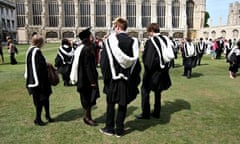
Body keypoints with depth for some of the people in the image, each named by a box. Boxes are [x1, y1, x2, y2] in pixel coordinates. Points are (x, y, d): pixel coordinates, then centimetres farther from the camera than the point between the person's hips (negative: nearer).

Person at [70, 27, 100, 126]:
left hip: (83, 78, 10)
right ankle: (87, 117, 16)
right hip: (87, 79, -10)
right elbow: (88, 66, -22)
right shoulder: (87, 50, -19)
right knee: (89, 98, 3)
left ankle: (88, 117, 28)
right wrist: (92, 80, -21)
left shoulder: (82, 48, 11)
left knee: (87, 98, 17)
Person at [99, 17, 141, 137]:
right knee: (123, 105, 13)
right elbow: (136, 62, 1)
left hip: (113, 78, -2)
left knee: (111, 104, 14)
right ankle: (119, 130, 21)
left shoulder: (110, 41, -10)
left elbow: (104, 61, -9)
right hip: (128, 79, 2)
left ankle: (109, 128, 23)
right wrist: (134, 79, 9)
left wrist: (106, 77, 2)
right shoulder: (133, 42, -2)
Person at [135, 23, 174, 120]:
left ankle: (145, 113, 8)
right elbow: (170, 55, 10)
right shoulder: (165, 39, 6)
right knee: (158, 92, 16)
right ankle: (156, 113, 24)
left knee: (145, 91, 5)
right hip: (163, 70, 7)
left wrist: (148, 69, -3)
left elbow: (147, 57, -15)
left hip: (153, 71, -7)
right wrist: (166, 67, 17)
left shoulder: (151, 41, -14)